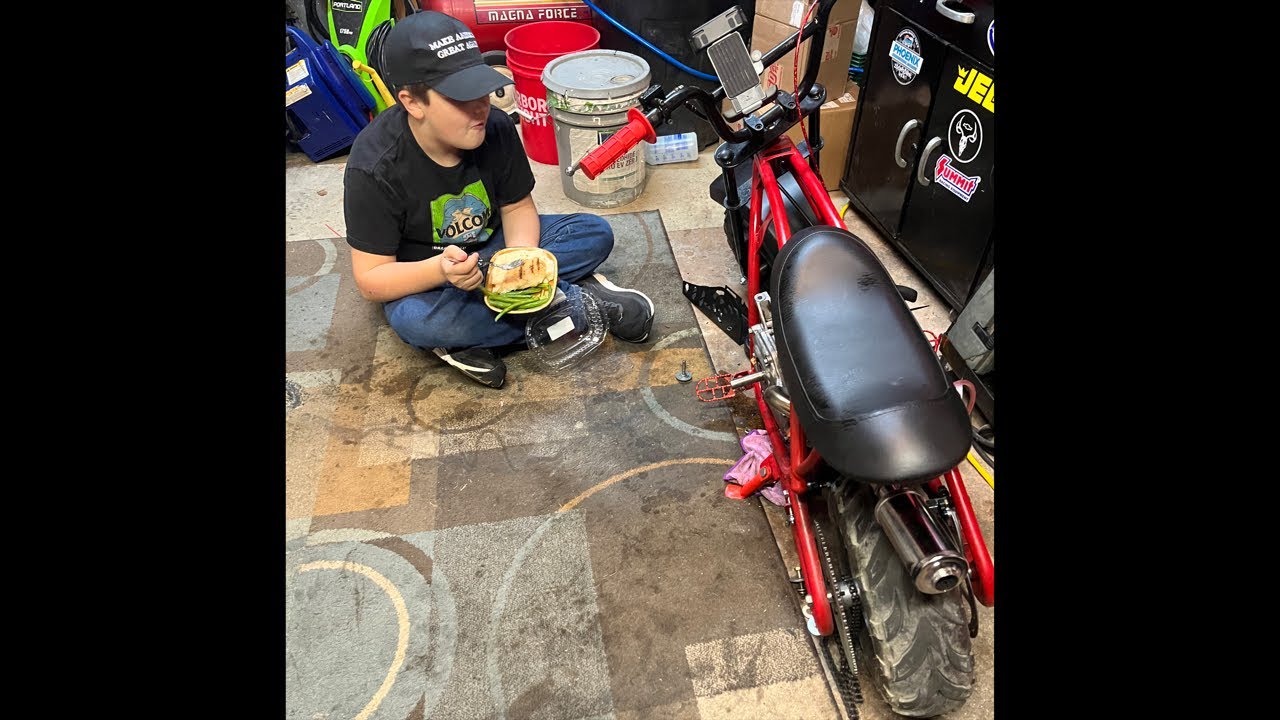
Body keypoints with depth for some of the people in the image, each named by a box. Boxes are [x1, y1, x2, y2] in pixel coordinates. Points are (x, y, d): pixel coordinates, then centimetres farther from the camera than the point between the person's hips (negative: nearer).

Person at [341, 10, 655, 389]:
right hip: (421, 276, -3)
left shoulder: (496, 127, -16)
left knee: (594, 233, -12)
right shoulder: (374, 166, -26)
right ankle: (574, 296, -22)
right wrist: (441, 270, -43)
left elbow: (518, 207, -4)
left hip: (492, 249, 4)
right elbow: (371, 280, -22)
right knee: (415, 319, -39)